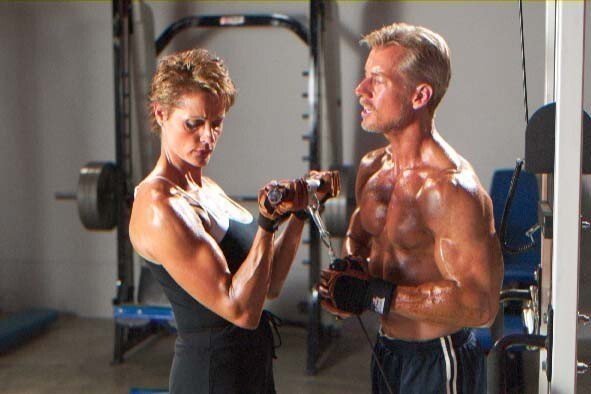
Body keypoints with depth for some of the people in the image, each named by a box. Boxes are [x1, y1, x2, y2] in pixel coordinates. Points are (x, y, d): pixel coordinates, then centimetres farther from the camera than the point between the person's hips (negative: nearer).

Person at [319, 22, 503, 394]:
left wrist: (374, 295, -26)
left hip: (440, 363, -7)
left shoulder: (451, 188, -24)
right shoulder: (372, 167, 2)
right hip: (385, 351, 7)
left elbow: (480, 305, -27)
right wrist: (350, 267, -5)